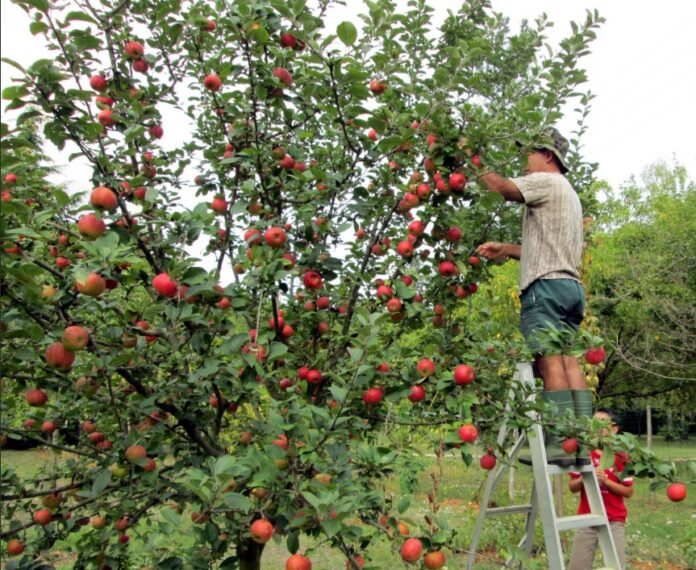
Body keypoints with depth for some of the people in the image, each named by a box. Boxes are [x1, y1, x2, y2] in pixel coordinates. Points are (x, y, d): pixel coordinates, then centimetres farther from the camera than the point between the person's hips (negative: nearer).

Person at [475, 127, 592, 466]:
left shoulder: (546, 181, 2)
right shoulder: (567, 193, 32)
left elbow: (503, 188, -15)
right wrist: (504, 249, 23)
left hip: (546, 285, -9)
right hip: (570, 285, 9)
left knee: (551, 363, -13)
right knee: (569, 362, 2)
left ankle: (560, 445, -16)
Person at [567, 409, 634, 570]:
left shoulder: (620, 457, -4)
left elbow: (629, 492, -3)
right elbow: (572, 487, 5)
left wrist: (606, 481, -17)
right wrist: (584, 478, -15)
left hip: (614, 521, -2)